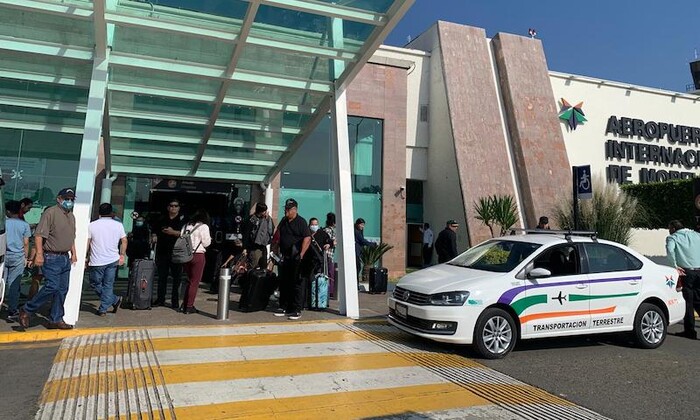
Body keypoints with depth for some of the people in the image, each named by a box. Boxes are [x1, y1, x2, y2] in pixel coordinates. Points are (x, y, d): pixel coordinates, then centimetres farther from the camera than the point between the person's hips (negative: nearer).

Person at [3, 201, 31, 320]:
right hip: (18, 257, 0)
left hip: (4, 255, 0)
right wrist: (26, 258, 10)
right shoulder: (25, 225, -1)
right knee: (14, 285, 3)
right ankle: (12, 311, 5)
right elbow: (26, 244, 0)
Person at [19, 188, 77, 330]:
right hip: (51, 258, -8)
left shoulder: (71, 216, 16)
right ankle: (26, 310, 6)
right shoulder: (51, 212, -10)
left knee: (62, 290, 8)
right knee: (52, 287, -13)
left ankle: (56, 320, 16)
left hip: (65, 258, 8)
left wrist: (73, 253, 19)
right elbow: (39, 235, -17)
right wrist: (39, 254, -24)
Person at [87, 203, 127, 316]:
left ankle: (115, 300, 10)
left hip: (97, 261, -3)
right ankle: (103, 309, 10)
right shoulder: (118, 225, 2)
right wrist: (122, 255, 17)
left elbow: (87, 243, 0)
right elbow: (124, 241, 7)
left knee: (95, 284, 13)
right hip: (113, 260, 3)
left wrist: (86, 258, 10)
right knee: (108, 285, 9)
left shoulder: (92, 225, -2)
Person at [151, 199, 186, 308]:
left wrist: (173, 232, -21)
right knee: (161, 276, 9)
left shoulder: (182, 220, 2)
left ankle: (175, 301, 4)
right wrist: (153, 236, 11)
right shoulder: (162, 220, 16)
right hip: (162, 251, 4)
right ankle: (160, 299, 18)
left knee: (176, 277, -2)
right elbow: (154, 231, 31)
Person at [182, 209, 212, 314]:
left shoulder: (187, 226, 9)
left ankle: (185, 305, 18)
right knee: (195, 282, 3)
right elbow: (206, 243, -6)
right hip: (198, 255, -5)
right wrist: (209, 238, 13)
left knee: (189, 281, 17)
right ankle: (189, 307, 4)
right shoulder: (204, 227, -6)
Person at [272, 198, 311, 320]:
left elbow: (307, 238, -14)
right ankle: (283, 307, 21)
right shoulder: (283, 221, 15)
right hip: (284, 257, 7)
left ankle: (296, 310, 2)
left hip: (296, 258, -7)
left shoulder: (301, 222, -6)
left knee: (296, 283, -3)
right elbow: (277, 237, 23)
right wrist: (276, 251, 15)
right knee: (283, 283, 11)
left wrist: (301, 254, -19)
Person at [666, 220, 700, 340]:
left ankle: (690, 331, 6)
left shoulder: (672, 237, 2)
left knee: (688, 302, 3)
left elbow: (670, 250, -18)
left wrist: (675, 266, -11)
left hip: (687, 272, -4)